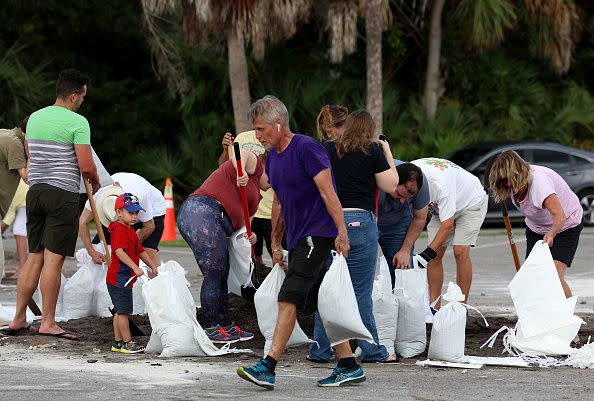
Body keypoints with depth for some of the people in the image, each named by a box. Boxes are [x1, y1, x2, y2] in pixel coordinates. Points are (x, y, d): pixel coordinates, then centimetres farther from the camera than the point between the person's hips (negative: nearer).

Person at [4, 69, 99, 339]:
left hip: (35, 191, 7)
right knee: (53, 259, -5)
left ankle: (19, 318, 12)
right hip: (62, 194, -7)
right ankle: (48, 322, -4)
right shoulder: (78, 122, -9)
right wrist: (95, 183, 8)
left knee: (34, 256, 12)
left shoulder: (35, 118, 13)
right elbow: (86, 166, -12)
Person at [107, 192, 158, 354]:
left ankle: (117, 342, 20)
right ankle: (127, 342, -2)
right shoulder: (119, 230, -16)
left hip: (125, 278, 11)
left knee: (120, 311, 14)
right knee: (123, 310, -6)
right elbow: (119, 252, -29)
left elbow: (141, 251, 26)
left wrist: (153, 267, 21)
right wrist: (135, 268, -35)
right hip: (119, 277, -11)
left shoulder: (130, 231, 18)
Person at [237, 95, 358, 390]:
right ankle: (349, 367, 15)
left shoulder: (306, 148, -13)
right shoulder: (272, 158, 13)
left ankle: (268, 367, -19)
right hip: (298, 239, 9)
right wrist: (275, 244, 22)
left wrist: (341, 232, -20)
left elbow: (328, 192, -16)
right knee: (321, 304, 9)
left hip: (318, 235, -9)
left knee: (288, 299, -15)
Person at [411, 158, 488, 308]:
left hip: (471, 202, -7)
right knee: (435, 255, -5)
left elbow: (447, 224, -39)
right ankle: (434, 306, -3)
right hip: (442, 206, 7)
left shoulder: (440, 183, -45)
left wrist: (427, 254, -44)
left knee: (461, 251, -20)